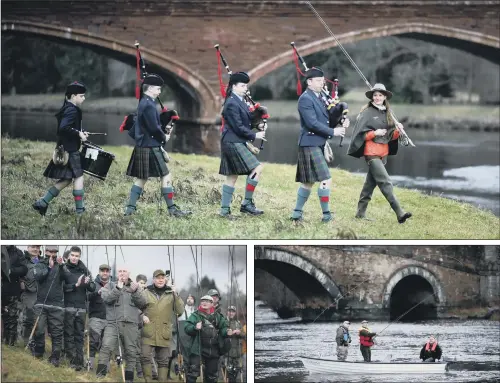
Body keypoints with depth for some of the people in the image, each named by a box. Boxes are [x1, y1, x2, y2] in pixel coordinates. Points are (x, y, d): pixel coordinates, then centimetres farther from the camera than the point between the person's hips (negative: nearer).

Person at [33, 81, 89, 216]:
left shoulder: (67, 109, 15)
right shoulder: (72, 110, -17)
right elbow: (64, 128, -29)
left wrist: (80, 133, 12)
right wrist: (79, 134, -20)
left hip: (64, 149, 10)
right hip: (70, 150, -10)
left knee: (66, 179, 13)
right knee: (79, 177, -2)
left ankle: (42, 203, 11)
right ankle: (80, 209, 2)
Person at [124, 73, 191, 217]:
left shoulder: (143, 103, 15)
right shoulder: (149, 105, -16)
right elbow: (154, 128, -22)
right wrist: (164, 138, -3)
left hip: (142, 146, 10)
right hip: (151, 147, -10)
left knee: (141, 178, 13)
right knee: (166, 177, -5)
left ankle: (130, 208, 11)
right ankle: (172, 209, -4)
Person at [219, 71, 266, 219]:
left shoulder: (239, 101, 14)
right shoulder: (232, 104, -16)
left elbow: (246, 120, 20)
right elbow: (238, 127, -18)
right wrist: (254, 135, -11)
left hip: (237, 143, 10)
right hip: (234, 144, -10)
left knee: (232, 177, 11)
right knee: (257, 168, -12)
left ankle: (224, 209, 13)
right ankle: (247, 203, -7)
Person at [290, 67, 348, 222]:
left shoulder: (319, 98, 16)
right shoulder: (305, 99, -13)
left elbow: (326, 118, 18)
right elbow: (312, 123, -20)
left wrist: (341, 123, -1)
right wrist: (333, 132, -17)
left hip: (318, 144, 10)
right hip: (310, 144, -10)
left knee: (308, 181, 13)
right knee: (325, 180, -12)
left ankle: (297, 213, 18)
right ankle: (326, 214, -7)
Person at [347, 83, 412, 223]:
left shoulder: (387, 113, 13)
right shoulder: (367, 112, -5)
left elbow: (391, 136, 13)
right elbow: (360, 134, -7)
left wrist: (398, 131, -6)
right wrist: (374, 133, -21)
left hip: (383, 152, 7)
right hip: (371, 152, -7)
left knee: (371, 182, 11)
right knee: (385, 182, -13)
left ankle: (361, 212, 19)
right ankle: (399, 213, -21)